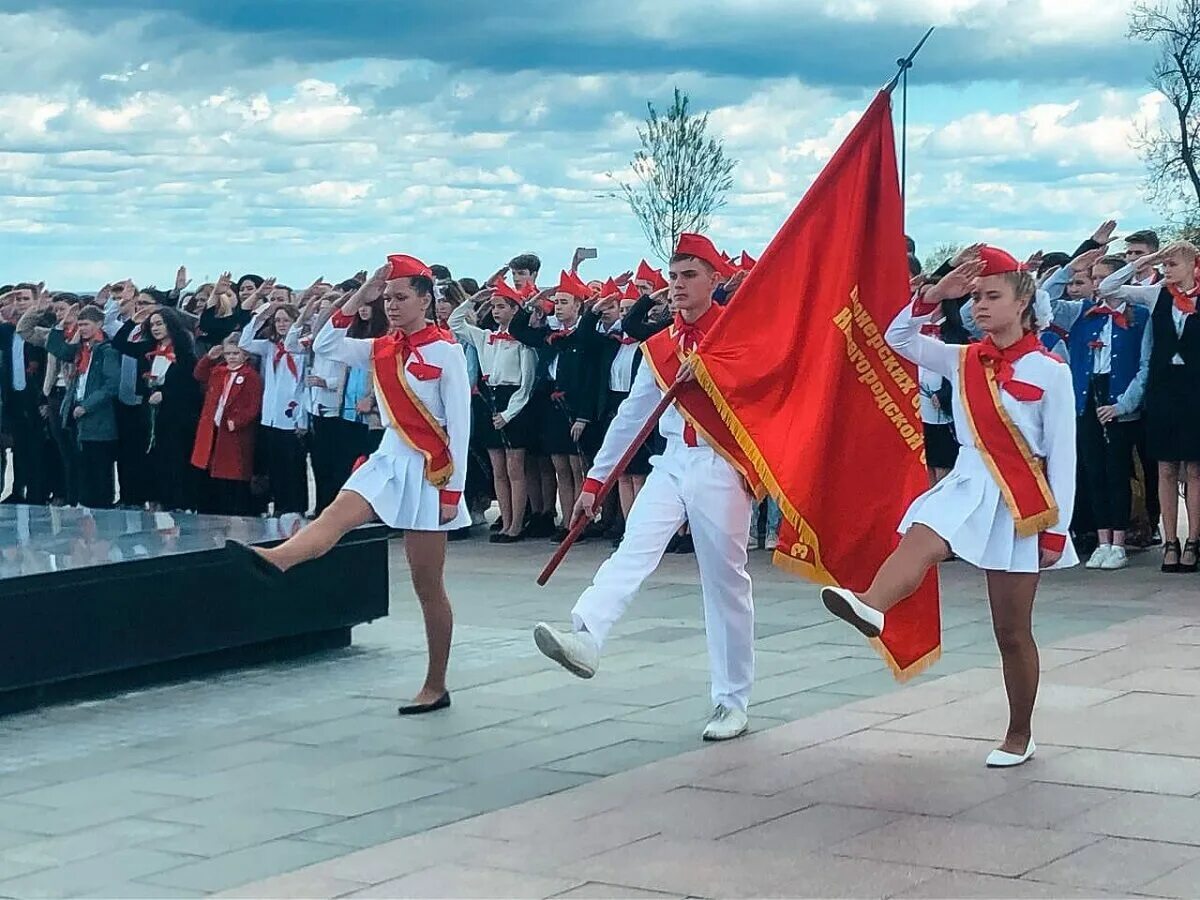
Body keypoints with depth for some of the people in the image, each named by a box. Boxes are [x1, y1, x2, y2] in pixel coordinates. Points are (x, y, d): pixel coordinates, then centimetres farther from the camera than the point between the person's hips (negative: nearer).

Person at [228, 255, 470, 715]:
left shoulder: (445, 352, -10)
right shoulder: (380, 349, 9)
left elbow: (460, 426, -11)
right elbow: (326, 345, 2)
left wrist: (453, 490, -14)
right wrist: (361, 296, -3)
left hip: (427, 470, -6)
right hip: (388, 461, 6)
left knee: (427, 584, 0)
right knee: (335, 515, -23)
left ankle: (436, 686, 6)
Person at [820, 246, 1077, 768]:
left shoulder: (1050, 372, -7)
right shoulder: (963, 362, 7)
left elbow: (1063, 457, -7)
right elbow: (899, 338, 6)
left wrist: (1056, 529, -9)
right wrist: (936, 296, -7)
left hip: (1020, 505, -4)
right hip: (966, 488, 4)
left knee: (1012, 631, 4)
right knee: (918, 542, -32)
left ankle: (1019, 736, 19)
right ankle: (870, 607, -60)